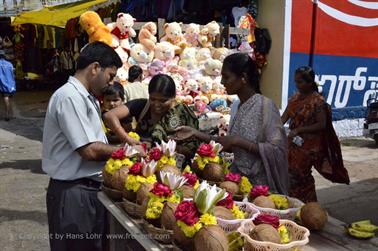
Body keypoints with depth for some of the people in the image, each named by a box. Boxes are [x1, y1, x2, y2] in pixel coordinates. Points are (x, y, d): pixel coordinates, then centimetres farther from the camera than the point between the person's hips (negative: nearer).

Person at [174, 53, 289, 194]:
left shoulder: (265, 105, -17)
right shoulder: (237, 107, 3)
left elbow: (276, 150, -22)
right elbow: (232, 147, 7)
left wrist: (237, 140, -23)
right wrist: (196, 133, 2)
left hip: (260, 185, -6)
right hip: (238, 179, 6)